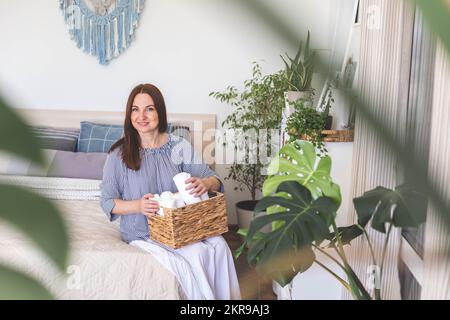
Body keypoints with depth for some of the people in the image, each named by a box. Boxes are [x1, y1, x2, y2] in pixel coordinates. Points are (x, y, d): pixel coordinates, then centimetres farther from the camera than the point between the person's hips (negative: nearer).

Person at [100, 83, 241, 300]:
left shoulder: (179, 146, 2)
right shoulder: (119, 154, -4)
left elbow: (214, 179, 0)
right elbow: (107, 202, 0)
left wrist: (205, 183, -26)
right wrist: (137, 205, -20)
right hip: (142, 234, -3)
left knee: (218, 245, -26)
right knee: (195, 256, -28)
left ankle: (227, 296, -6)